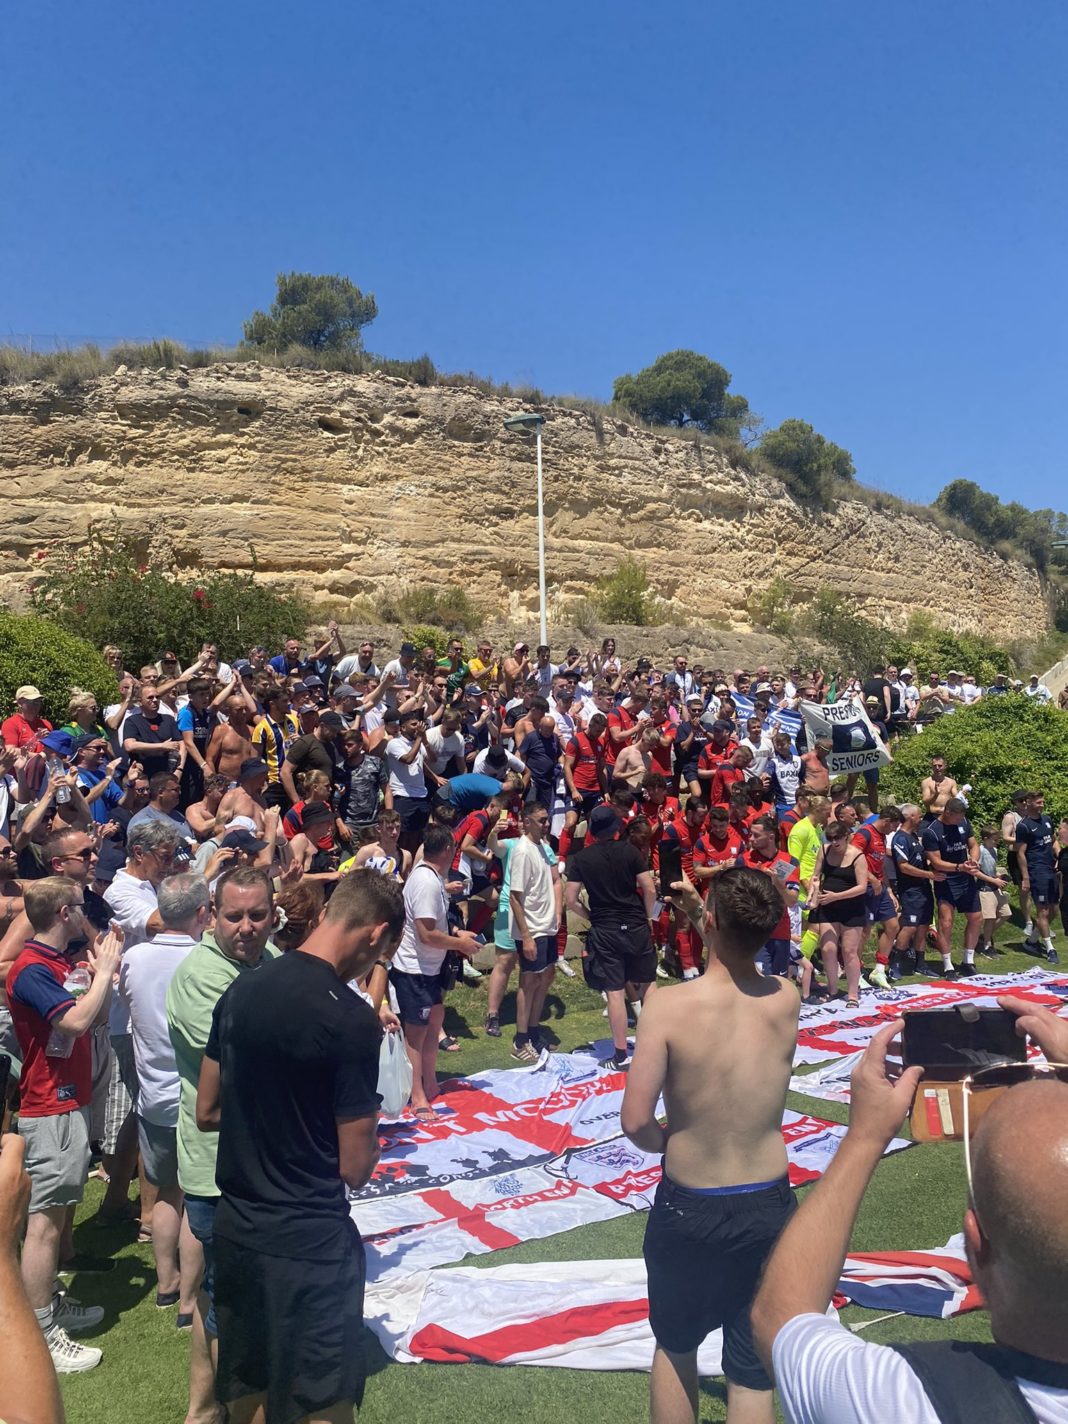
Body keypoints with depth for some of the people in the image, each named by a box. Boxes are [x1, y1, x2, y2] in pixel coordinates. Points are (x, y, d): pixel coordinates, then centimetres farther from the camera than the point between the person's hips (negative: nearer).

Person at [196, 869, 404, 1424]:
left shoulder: (240, 992, -1)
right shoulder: (351, 1019, -22)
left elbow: (206, 1113, 10)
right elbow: (355, 1168, -15)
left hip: (235, 1227, 7)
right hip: (309, 1241, -7)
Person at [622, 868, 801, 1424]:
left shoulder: (668, 1006, -22)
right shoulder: (786, 1000, -10)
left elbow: (635, 1122, -20)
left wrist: (666, 1143, 0)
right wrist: (701, 915, 14)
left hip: (687, 1208, -2)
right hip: (768, 1207, 2)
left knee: (675, 1347, 25)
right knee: (752, 1373, 17)